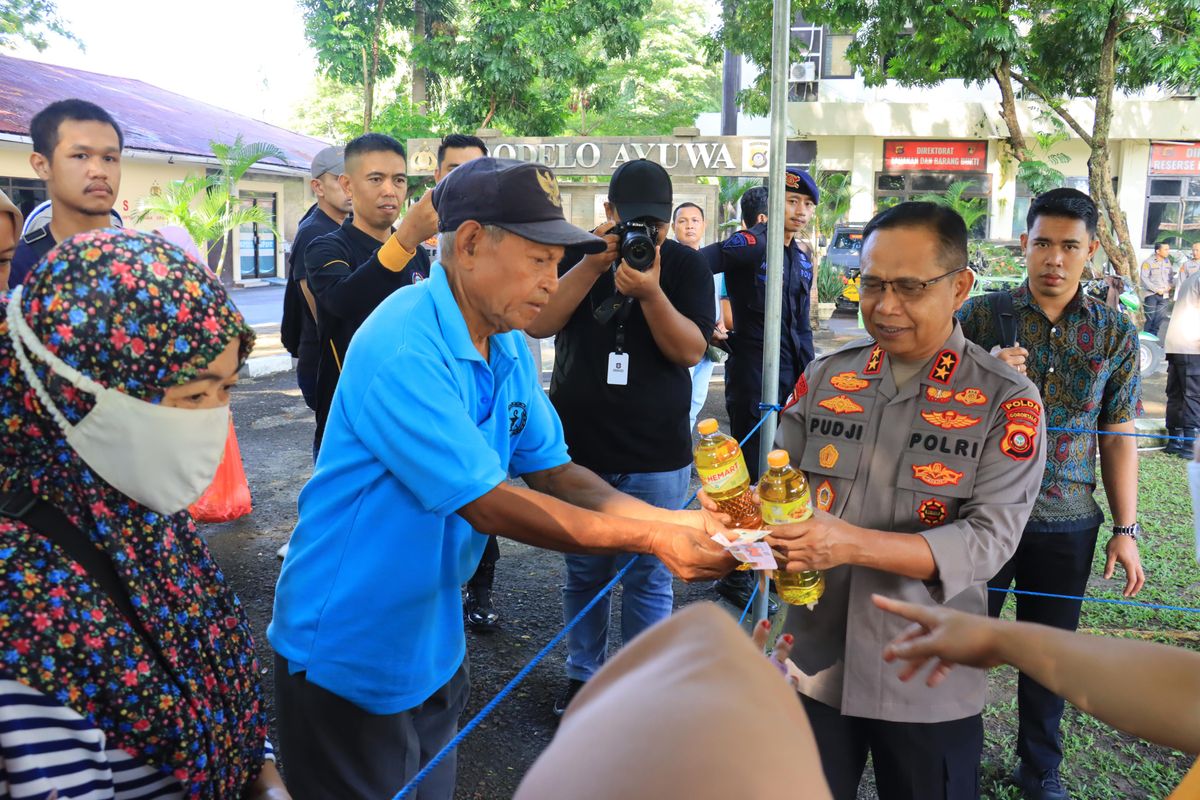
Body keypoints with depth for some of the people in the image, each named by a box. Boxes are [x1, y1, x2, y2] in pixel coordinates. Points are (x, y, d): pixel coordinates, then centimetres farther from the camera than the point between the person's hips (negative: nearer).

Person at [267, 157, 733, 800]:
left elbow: (555, 474, 2)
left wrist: (671, 521, -13)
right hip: (349, 659, -8)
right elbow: (487, 504, -28)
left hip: (433, 646, 8)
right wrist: (651, 541, -24)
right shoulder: (402, 348, -27)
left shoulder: (509, 349, 1)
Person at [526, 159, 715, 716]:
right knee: (583, 573, 15)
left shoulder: (685, 265, -1)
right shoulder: (577, 254, 2)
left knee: (647, 579, 5)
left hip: (655, 459, -1)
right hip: (578, 450, 2)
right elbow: (537, 323, -12)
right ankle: (583, 674, 32)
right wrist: (593, 265, -22)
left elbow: (691, 350, -12)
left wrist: (651, 293, -27)